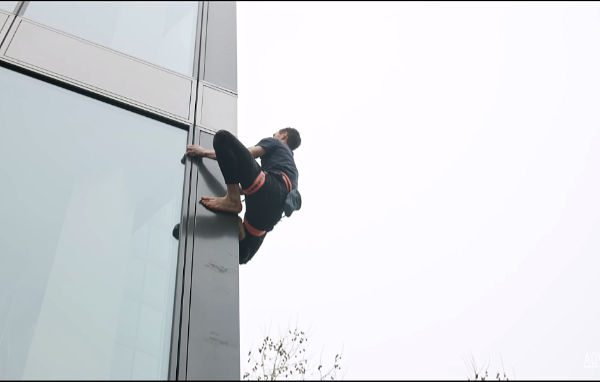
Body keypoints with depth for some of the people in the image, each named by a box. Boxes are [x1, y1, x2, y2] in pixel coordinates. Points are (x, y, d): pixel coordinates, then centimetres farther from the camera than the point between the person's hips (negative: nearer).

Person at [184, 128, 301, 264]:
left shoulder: (275, 143, 25)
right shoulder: (289, 160, 44)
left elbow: (247, 154, 10)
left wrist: (205, 152, 12)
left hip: (268, 189, -8)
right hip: (275, 207, 8)